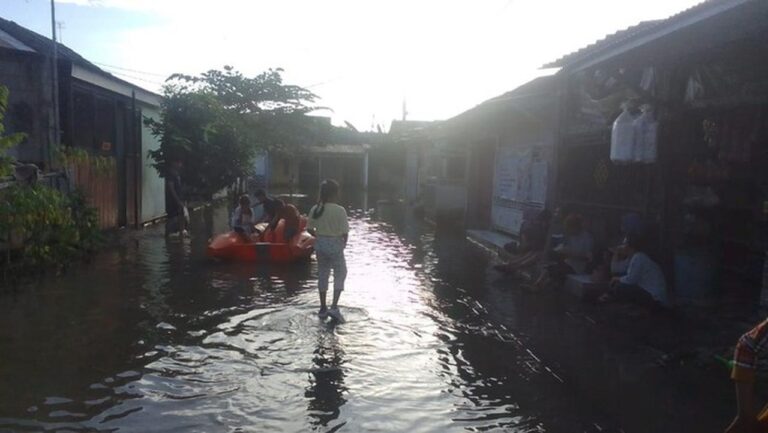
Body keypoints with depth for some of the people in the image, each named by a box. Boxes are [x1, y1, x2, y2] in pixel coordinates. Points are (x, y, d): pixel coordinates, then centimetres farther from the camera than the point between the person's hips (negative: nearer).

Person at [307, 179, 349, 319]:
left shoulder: (315, 209, -3)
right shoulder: (340, 211, -17)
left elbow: (310, 229, 3)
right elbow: (345, 232, -16)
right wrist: (343, 244, 2)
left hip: (320, 245, 5)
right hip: (335, 245, -5)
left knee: (322, 275, 16)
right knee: (340, 275, 11)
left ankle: (323, 308, 23)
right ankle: (334, 306, 0)